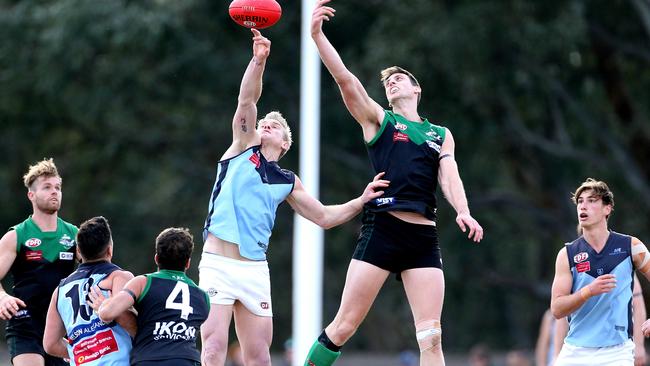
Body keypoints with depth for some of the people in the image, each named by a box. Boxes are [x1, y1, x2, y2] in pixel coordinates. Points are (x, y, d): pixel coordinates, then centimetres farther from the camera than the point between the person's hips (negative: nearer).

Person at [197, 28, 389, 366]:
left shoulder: (288, 182, 17)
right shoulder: (242, 149, 8)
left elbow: (323, 217, 24)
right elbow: (246, 102, -5)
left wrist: (363, 200, 13)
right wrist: (258, 60, -18)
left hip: (255, 268, 4)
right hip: (218, 264, -4)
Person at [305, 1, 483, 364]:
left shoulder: (441, 135, 21)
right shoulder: (378, 119, 13)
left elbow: (449, 175, 6)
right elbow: (344, 78, 1)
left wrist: (463, 211, -15)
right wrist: (317, 35, -11)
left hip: (424, 237, 2)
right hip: (382, 229, -2)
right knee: (344, 326, -6)